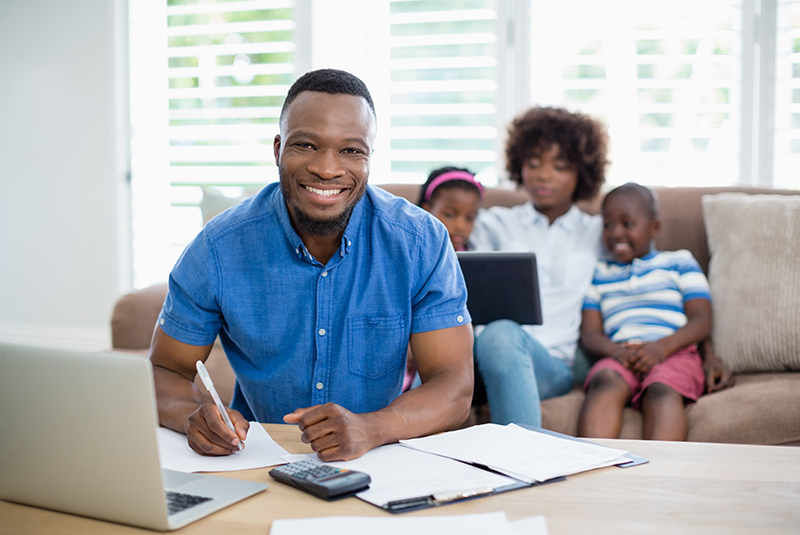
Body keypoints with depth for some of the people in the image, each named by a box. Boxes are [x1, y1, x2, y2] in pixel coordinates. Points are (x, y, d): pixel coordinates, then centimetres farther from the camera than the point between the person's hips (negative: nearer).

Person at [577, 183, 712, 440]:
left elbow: (702, 322, 8)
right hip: (618, 356, 1)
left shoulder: (679, 262, 21)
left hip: (675, 354, -1)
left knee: (661, 390, -36)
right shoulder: (599, 274, 27)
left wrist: (663, 346, -13)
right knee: (605, 382, -35)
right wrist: (616, 351, -10)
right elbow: (590, 333, 15)